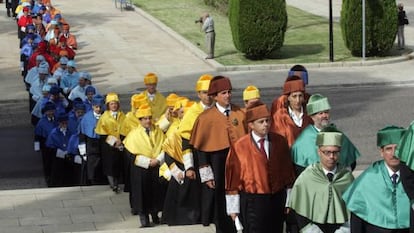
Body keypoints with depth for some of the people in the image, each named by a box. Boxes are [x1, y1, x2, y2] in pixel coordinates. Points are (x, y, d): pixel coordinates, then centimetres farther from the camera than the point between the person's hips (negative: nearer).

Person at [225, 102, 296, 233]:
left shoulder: (280, 142, 3)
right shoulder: (239, 147, -8)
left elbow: (288, 172, 9)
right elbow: (233, 178, -5)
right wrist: (233, 208, -3)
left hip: (277, 200, 4)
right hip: (252, 202, -4)